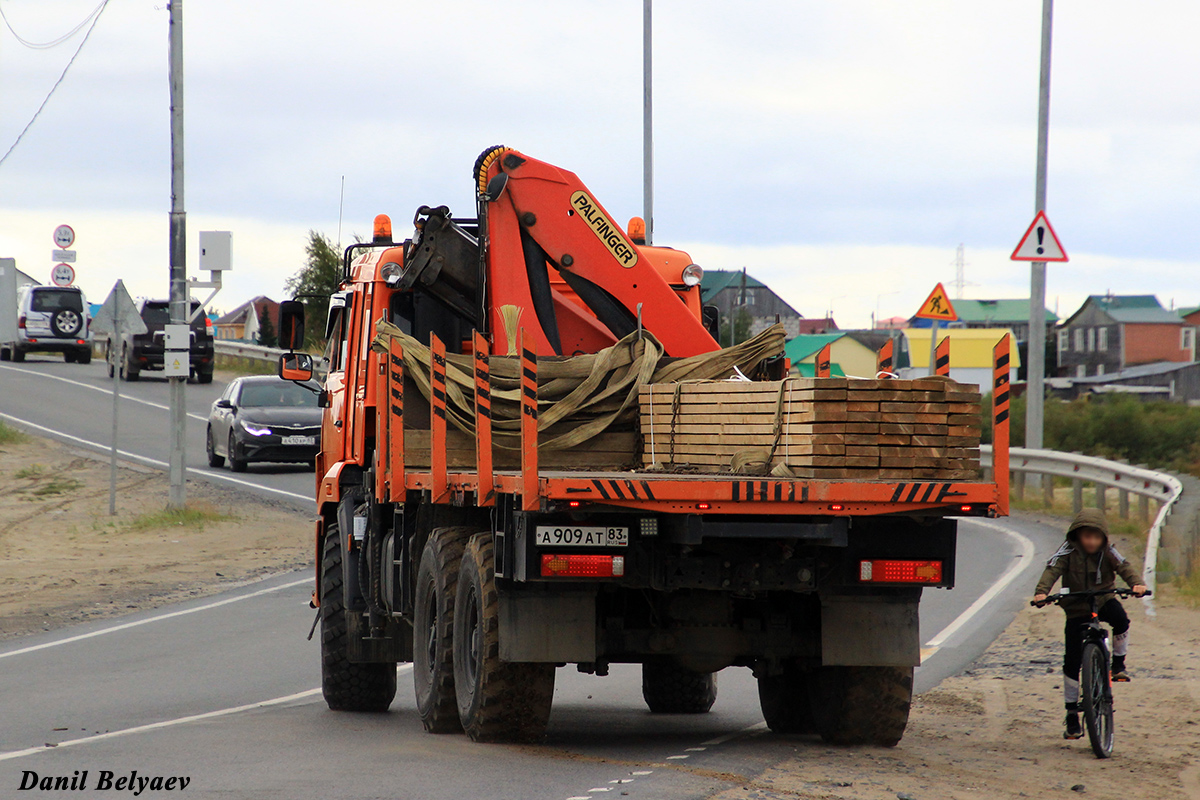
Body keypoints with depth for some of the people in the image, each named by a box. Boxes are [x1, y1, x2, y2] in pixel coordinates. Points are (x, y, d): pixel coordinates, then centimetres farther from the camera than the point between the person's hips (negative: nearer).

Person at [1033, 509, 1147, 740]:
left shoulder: (1108, 552, -6)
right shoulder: (1069, 551, -11)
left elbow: (1124, 567, -18)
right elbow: (1053, 569, -23)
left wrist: (1136, 583, -40)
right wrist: (1041, 592, -41)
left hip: (1103, 600, 1)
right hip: (1076, 609, -1)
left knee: (1120, 618, -35)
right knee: (1072, 661, -5)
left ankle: (1119, 664, -10)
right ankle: (1072, 713, 6)